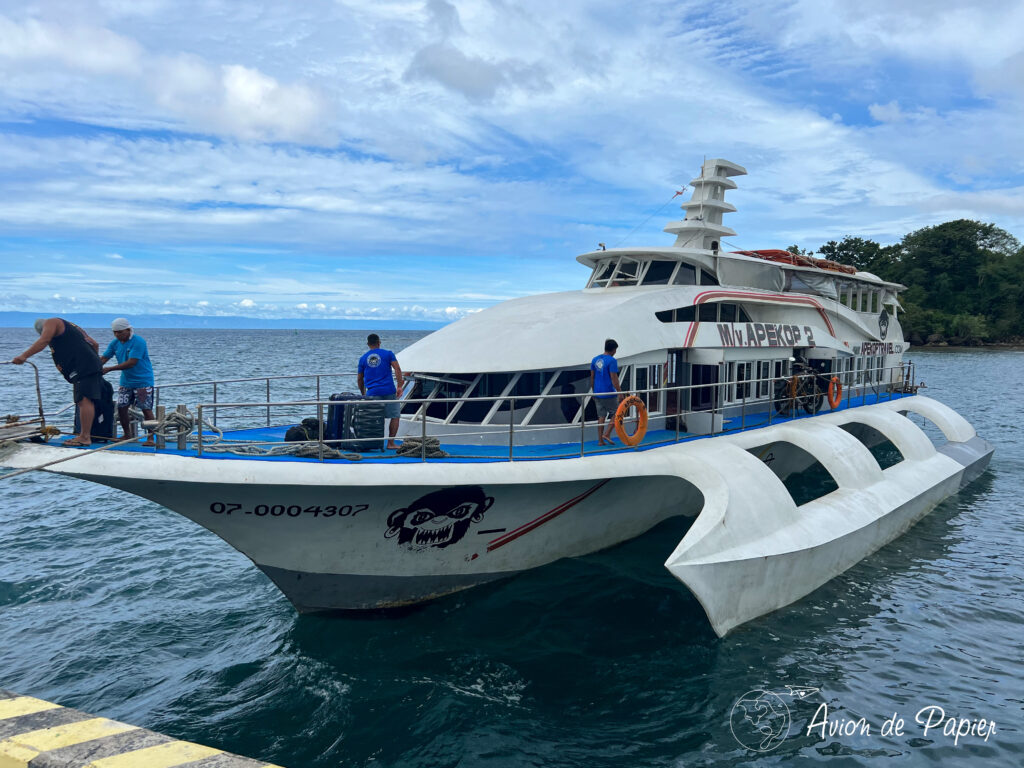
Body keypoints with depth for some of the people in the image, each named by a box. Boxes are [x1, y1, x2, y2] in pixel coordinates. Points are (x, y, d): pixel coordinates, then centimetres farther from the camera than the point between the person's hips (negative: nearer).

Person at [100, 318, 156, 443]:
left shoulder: (138, 342, -18)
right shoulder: (115, 343, 5)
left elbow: (131, 363, -24)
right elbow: (103, 358, 3)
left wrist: (109, 369, -25)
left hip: (143, 381, -7)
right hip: (126, 381, 7)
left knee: (146, 409, -8)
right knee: (121, 408, 4)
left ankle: (150, 437, -1)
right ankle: (127, 435, 21)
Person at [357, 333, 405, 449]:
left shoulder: (363, 358, 13)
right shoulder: (388, 354, 6)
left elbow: (360, 379, 16)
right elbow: (397, 369, -8)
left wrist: (363, 394, 27)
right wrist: (400, 386, -10)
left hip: (372, 393, 2)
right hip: (389, 391, -2)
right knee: (395, 416, 7)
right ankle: (391, 443, 5)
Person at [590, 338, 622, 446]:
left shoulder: (595, 359, 9)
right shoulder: (612, 360, -12)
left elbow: (592, 377, 13)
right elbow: (614, 378, -16)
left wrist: (593, 391, 21)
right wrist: (620, 392, -11)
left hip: (598, 393, 7)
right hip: (609, 393, -7)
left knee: (601, 416, 11)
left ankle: (600, 440, 10)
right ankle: (606, 434, -1)